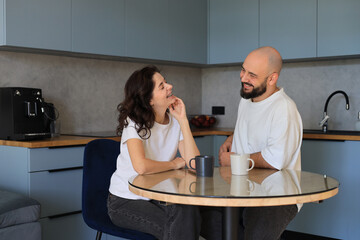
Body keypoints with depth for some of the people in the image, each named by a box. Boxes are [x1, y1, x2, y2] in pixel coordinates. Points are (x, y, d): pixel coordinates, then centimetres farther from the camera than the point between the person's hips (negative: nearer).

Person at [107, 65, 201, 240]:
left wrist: (183, 120, -15)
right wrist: (175, 163, -15)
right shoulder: (134, 123, -15)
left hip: (157, 198, 5)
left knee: (189, 213, -26)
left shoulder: (174, 121, 0)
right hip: (125, 202, -4)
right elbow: (141, 166, -33)